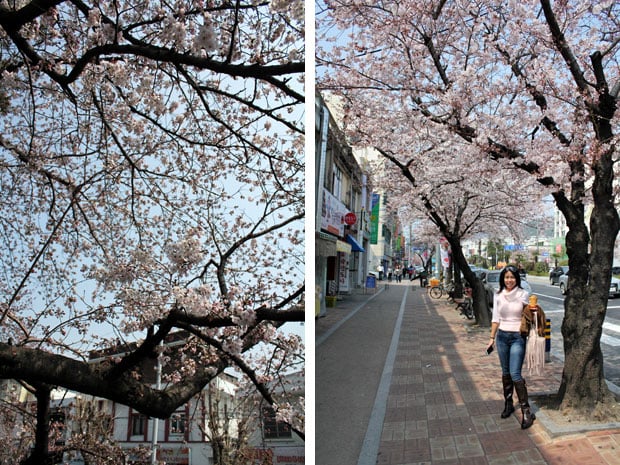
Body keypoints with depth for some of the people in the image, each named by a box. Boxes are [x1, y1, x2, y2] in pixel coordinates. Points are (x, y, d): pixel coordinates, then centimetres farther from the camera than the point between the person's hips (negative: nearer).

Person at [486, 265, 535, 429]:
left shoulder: (523, 294, -7)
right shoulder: (498, 295, 2)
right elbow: (495, 318, 7)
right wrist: (492, 338, 7)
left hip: (518, 337, -4)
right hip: (502, 336, 4)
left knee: (515, 374, -11)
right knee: (505, 372, 14)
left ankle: (526, 411, -3)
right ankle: (508, 404, 29)